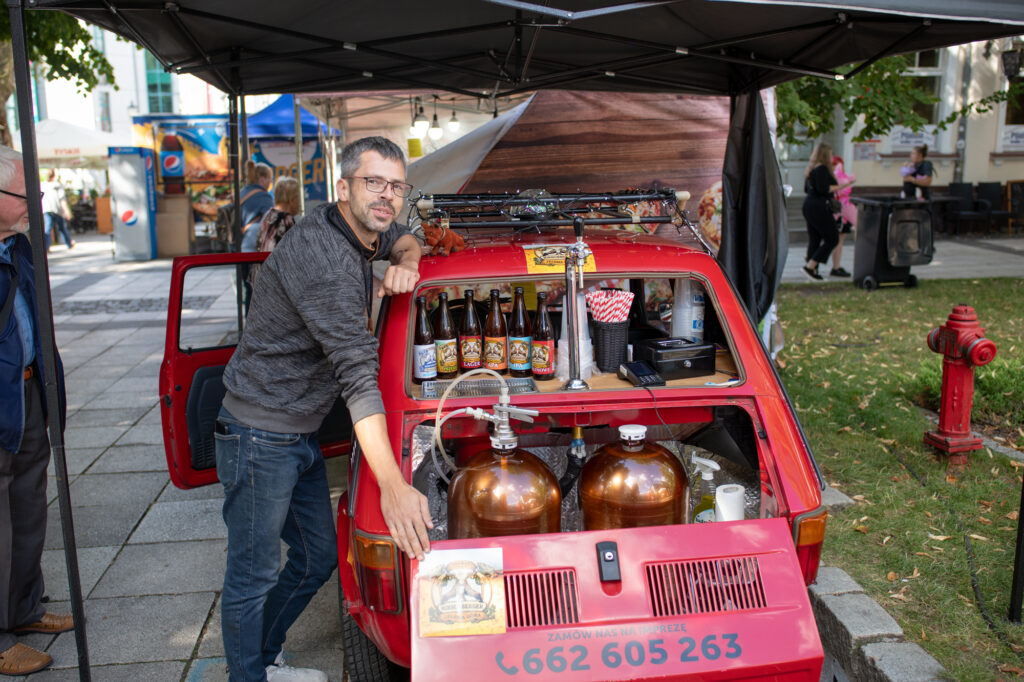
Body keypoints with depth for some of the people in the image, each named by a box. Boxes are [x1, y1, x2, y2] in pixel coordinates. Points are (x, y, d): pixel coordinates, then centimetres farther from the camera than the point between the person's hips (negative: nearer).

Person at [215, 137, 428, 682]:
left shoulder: (359, 233, 2)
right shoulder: (318, 252, -26)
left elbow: (404, 239, 26)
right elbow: (356, 371, -34)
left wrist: (405, 262, -2)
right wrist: (392, 484, -37)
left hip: (302, 433, 10)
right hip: (260, 437, -10)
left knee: (318, 558, 19)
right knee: (254, 577, 3)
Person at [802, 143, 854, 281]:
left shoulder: (811, 168, 15)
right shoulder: (822, 168, -13)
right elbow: (823, 189, -21)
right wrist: (841, 186, -13)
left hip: (809, 206, 10)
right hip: (819, 208, -10)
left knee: (814, 239, 10)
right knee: (832, 239, -3)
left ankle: (812, 270, 10)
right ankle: (810, 266, -9)